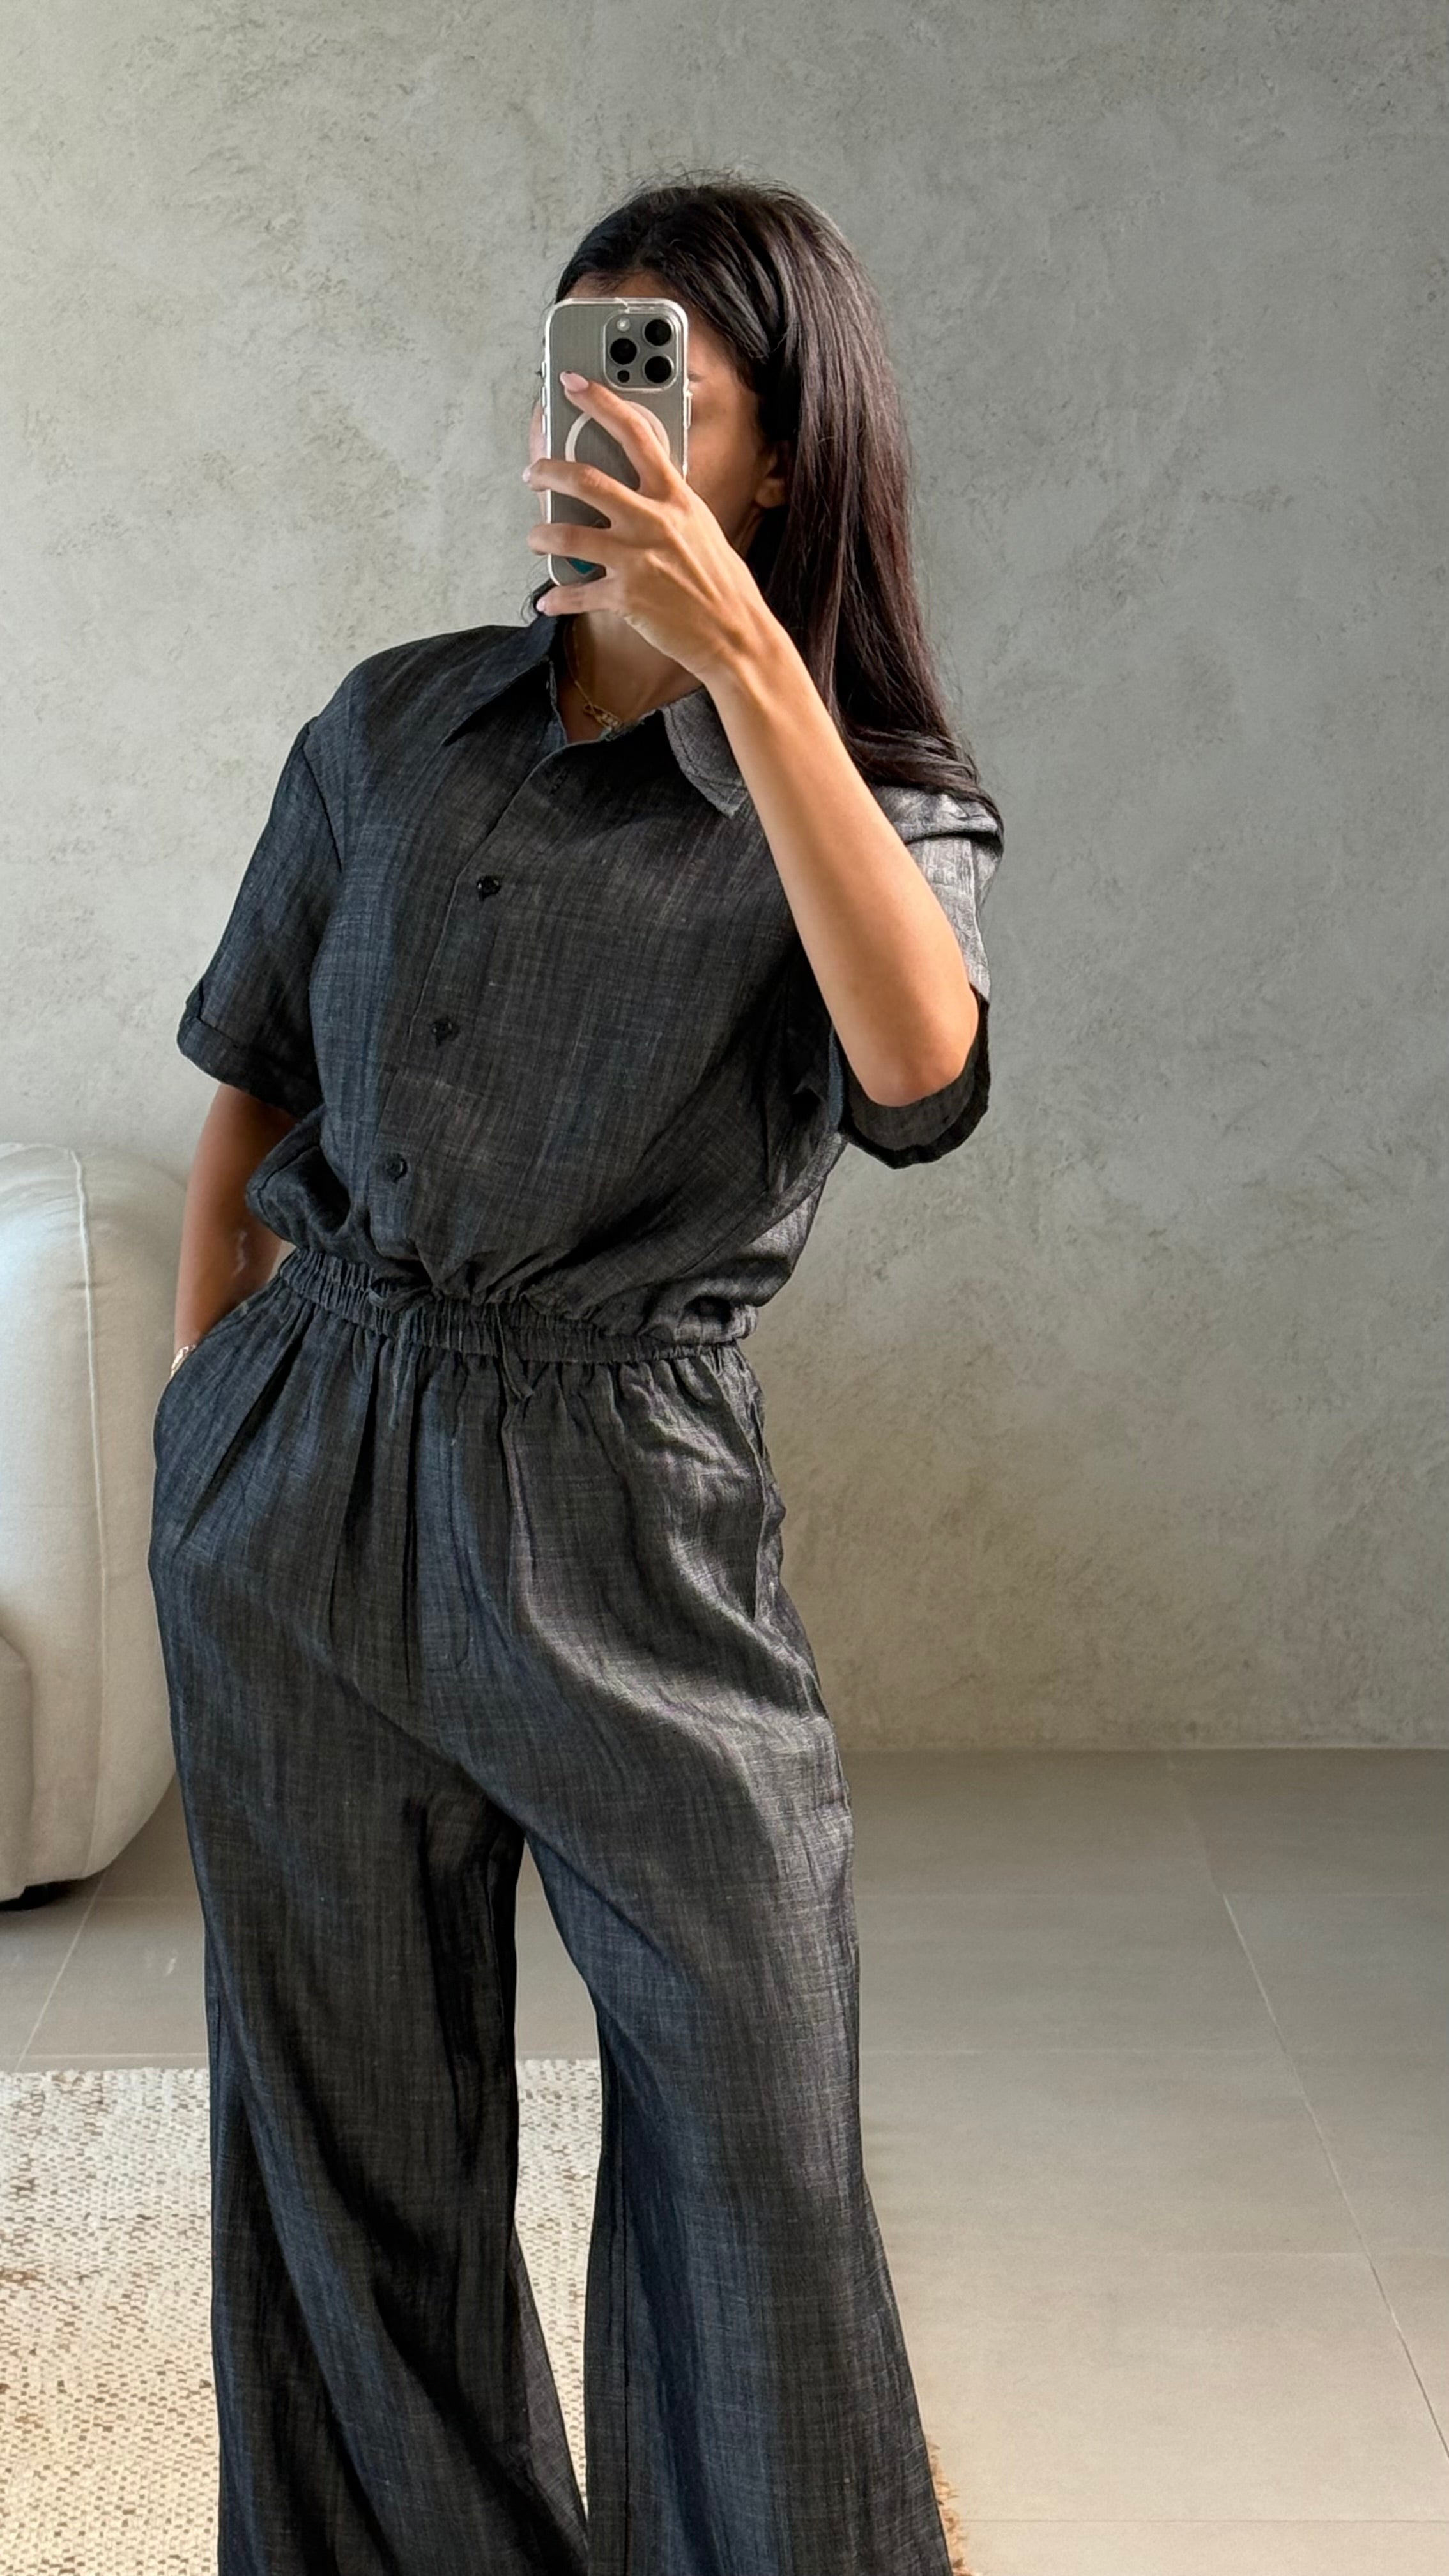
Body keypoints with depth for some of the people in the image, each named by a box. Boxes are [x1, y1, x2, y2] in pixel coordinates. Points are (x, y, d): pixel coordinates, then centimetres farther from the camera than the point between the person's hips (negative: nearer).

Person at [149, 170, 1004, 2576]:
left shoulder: (884, 800, -3)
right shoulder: (391, 727, 7)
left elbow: (920, 1071, -26)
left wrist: (743, 654, -28)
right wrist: (206, 1425, 11)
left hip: (623, 1498, -3)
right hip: (300, 1473, 3)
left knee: (753, 2129, -2)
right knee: (344, 2118, 12)